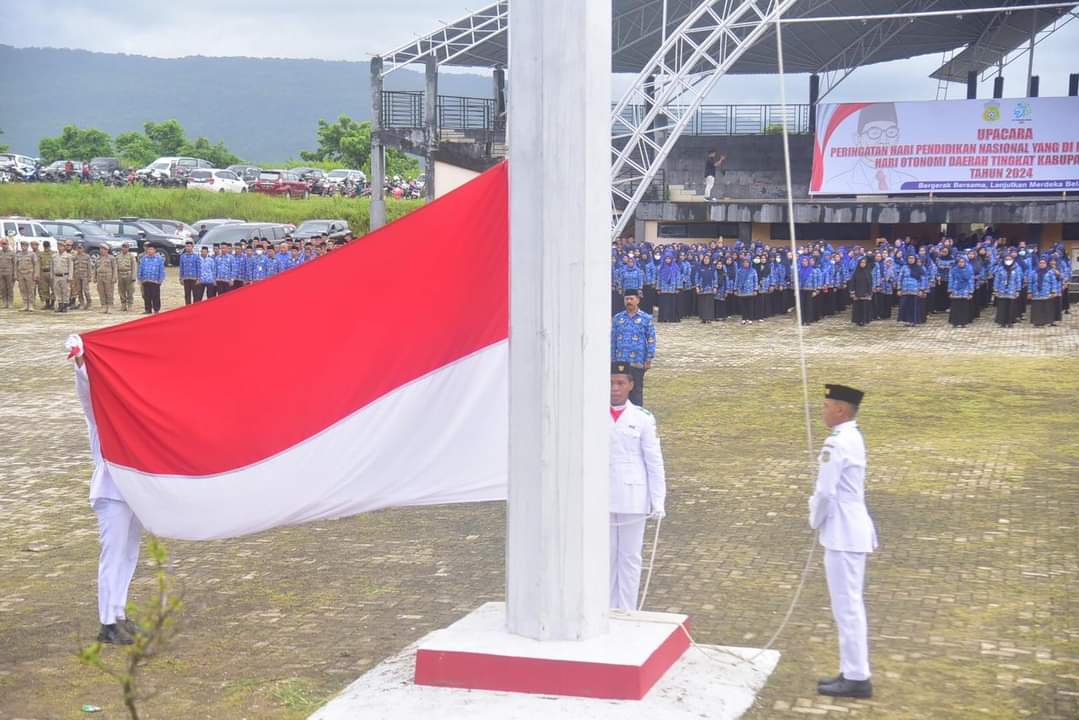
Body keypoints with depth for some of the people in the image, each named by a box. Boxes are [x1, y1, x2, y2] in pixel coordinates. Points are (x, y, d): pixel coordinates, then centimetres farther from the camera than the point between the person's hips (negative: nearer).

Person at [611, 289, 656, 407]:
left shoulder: (646, 319, 1)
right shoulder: (617, 318, 9)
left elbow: (651, 340, 0)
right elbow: (613, 340, 10)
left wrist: (649, 360, -6)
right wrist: (612, 360, 7)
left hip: (637, 362, -3)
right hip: (620, 362, 3)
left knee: (636, 390, 2)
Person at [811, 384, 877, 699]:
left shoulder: (837, 443, -20)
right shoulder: (853, 437, 12)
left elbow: (825, 492, -21)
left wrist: (815, 520, -5)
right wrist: (820, 515, 12)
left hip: (842, 534, -10)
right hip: (852, 530, 10)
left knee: (846, 607, -4)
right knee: (851, 606, 15)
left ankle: (856, 678, 2)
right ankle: (853, 672, 22)